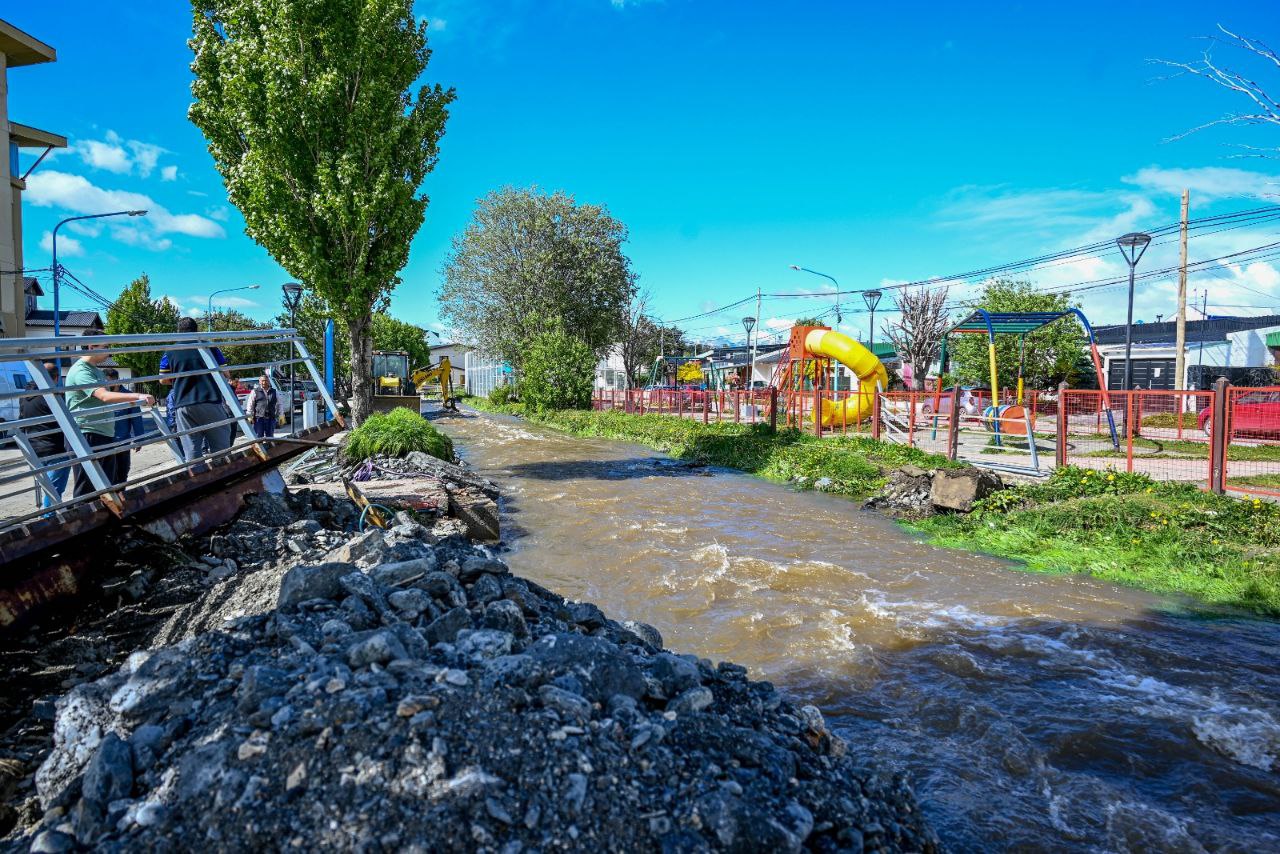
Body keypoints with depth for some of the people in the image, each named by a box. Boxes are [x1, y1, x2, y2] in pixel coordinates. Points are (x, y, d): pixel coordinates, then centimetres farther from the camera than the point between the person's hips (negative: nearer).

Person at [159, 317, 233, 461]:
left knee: (191, 451, 3)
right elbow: (225, 373, 6)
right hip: (210, 401, -2)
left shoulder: (170, 353, 8)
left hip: (184, 405, 2)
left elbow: (163, 380, 12)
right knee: (221, 446, 3)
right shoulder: (209, 347, 3)